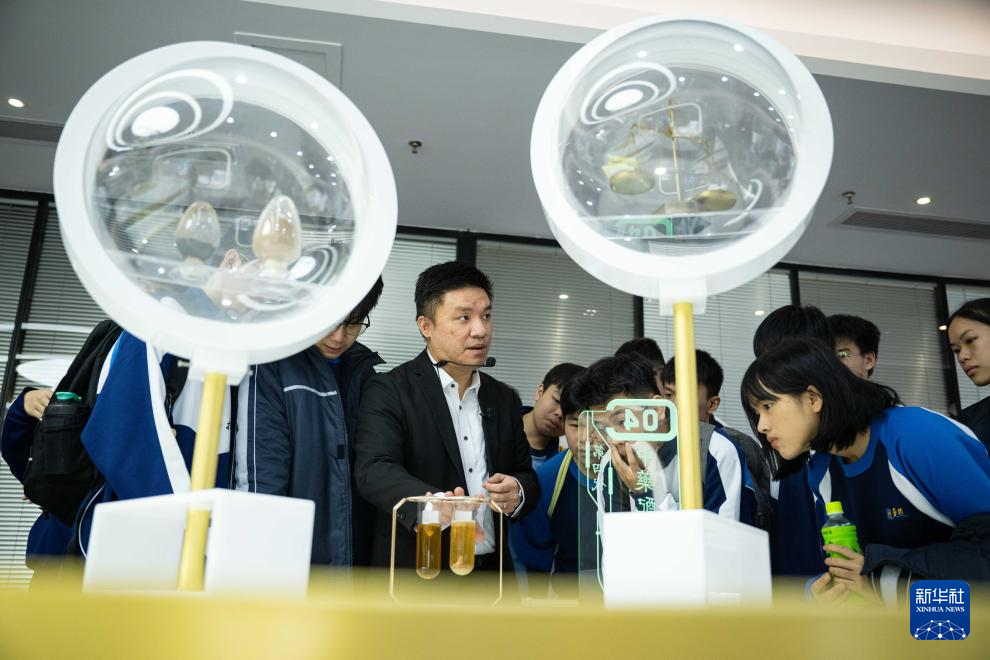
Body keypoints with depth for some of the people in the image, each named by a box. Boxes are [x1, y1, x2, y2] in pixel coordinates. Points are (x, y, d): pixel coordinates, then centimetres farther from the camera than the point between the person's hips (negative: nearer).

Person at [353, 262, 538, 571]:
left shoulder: (505, 400, 9)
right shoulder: (388, 392, -9)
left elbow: (527, 477, 11)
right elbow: (374, 470, -22)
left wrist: (518, 493, -13)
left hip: (492, 571, 5)